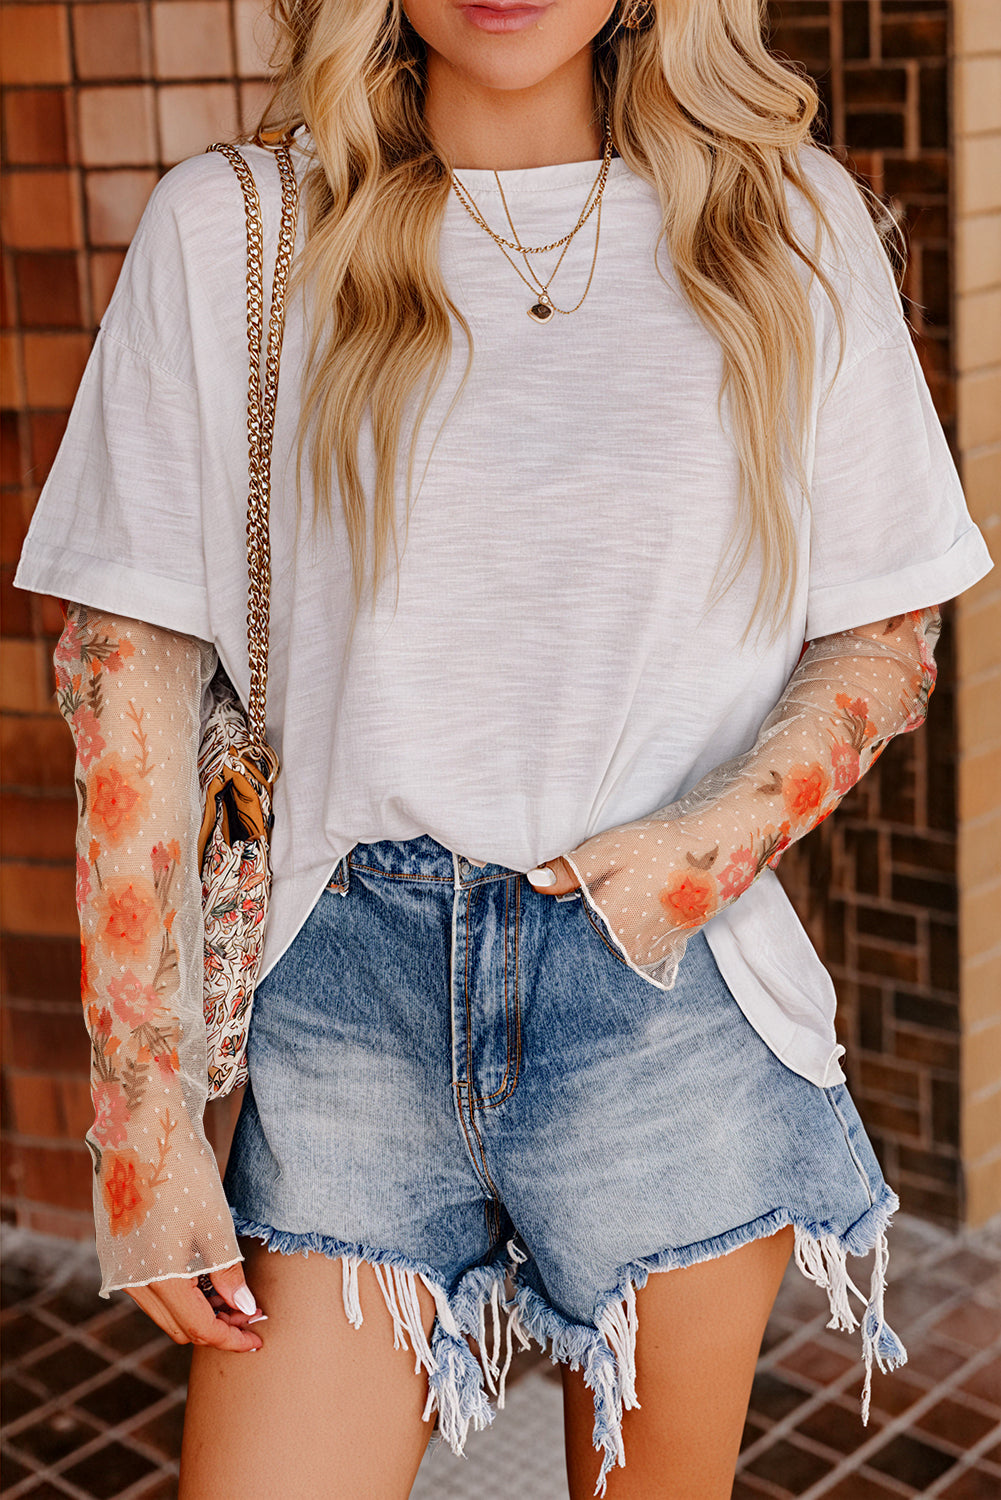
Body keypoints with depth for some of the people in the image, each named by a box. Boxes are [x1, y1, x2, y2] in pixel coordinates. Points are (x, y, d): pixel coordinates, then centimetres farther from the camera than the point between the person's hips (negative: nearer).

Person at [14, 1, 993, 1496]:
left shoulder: (788, 220, 5)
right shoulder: (228, 233, 2)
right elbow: (128, 671, -1)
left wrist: (734, 828, -12)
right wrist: (143, 1110, -5)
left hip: (673, 997, 1)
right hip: (346, 994, 0)